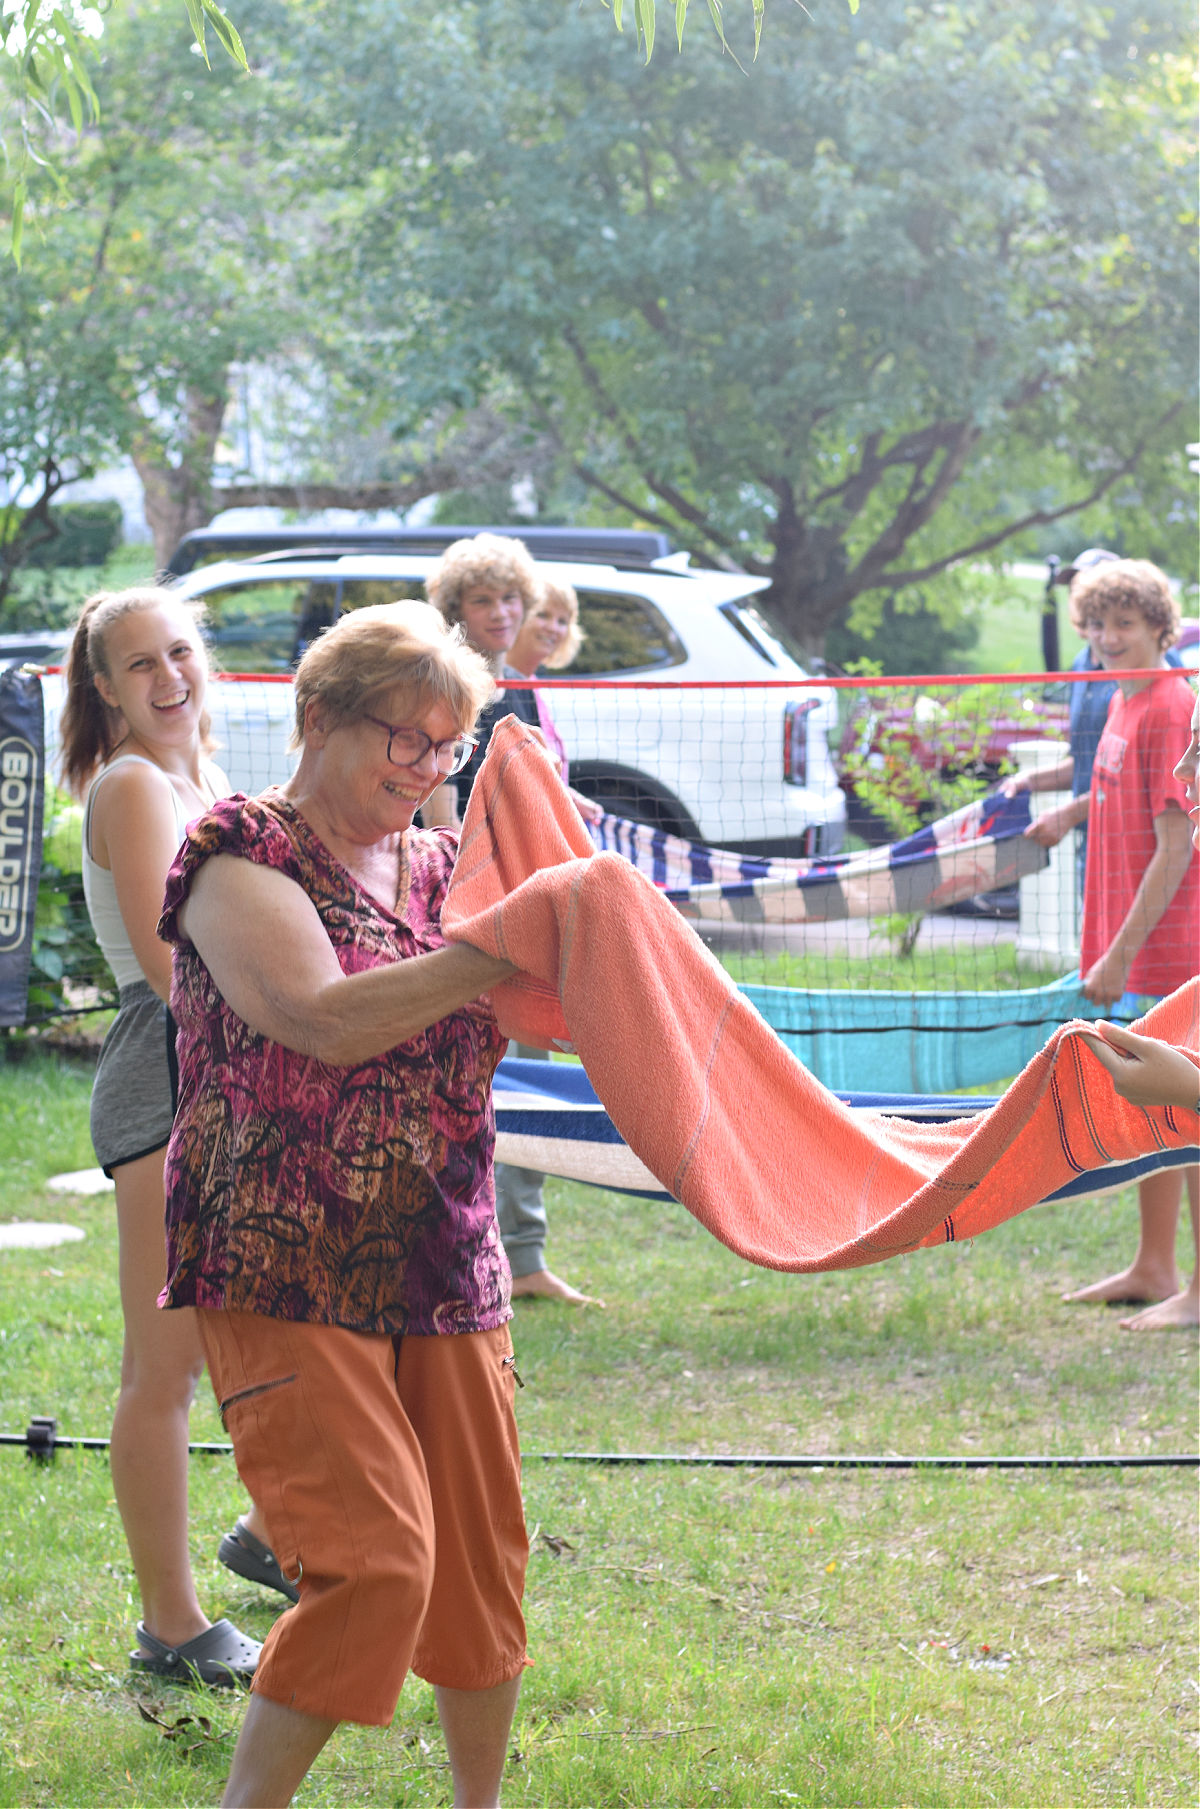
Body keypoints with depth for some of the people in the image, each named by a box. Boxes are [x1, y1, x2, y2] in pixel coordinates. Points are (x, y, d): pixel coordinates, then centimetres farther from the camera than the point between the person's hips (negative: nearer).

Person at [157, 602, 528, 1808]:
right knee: (375, 1563, -16)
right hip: (289, 1274, -6)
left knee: (478, 1560, 9)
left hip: (446, 1272, 6)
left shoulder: (442, 868, 13)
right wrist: (506, 947, -26)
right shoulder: (241, 861, -6)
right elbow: (328, 1020, -22)